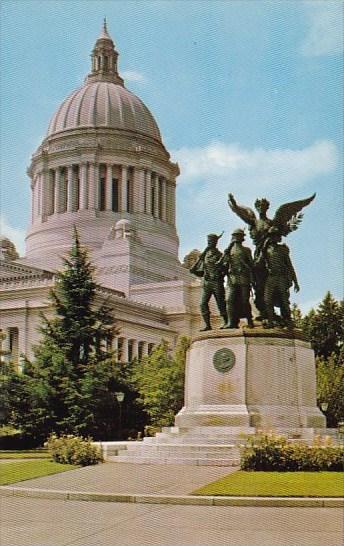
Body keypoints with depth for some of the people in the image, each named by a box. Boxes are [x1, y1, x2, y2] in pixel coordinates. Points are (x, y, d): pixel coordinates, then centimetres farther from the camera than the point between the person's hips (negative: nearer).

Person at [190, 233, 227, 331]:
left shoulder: (220, 255, 1)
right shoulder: (204, 255, 14)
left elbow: (224, 269, -7)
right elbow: (201, 272, 17)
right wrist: (194, 271, 0)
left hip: (217, 283, -4)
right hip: (206, 282, 4)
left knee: (220, 303, 0)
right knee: (203, 304, -5)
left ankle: (226, 322, 13)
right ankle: (207, 325, -2)